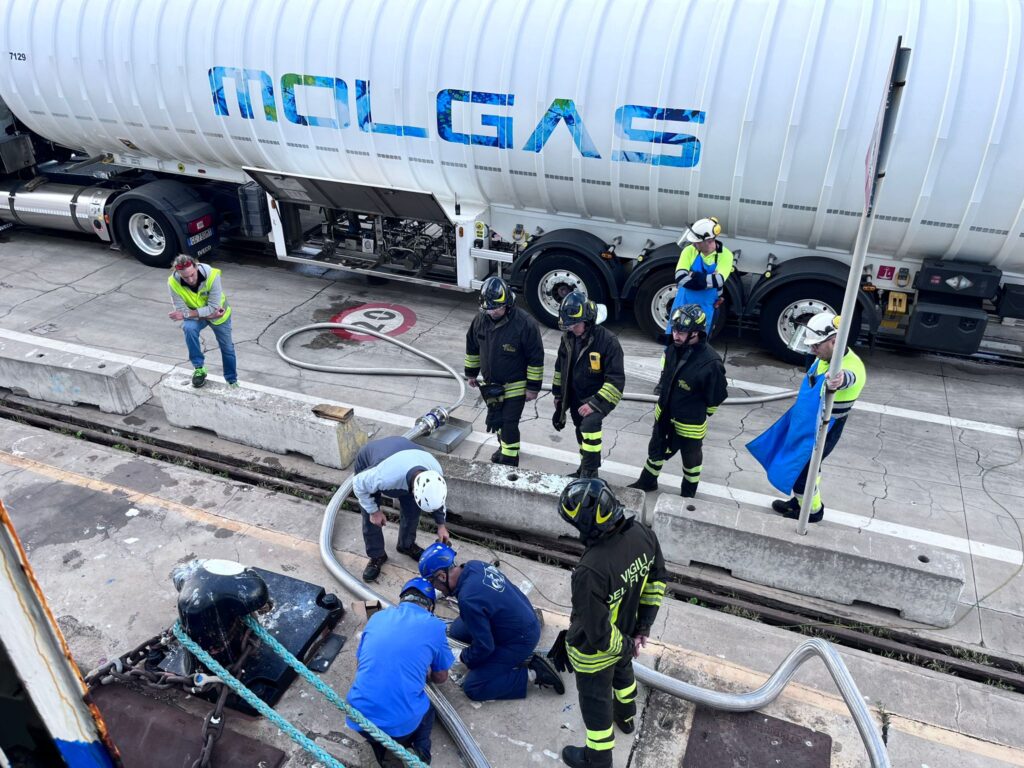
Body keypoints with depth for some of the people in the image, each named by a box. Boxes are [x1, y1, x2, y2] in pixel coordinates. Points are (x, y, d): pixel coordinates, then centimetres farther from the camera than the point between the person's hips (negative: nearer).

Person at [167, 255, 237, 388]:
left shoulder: (212, 275, -35)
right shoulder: (173, 282, -30)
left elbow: (213, 308, -30)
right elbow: (182, 311, -23)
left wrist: (187, 314, -33)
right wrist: (208, 314, -29)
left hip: (219, 314, 0)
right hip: (195, 316, 0)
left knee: (227, 348, 11)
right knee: (189, 329, -32)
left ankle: (232, 381, 35)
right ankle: (199, 368, -14)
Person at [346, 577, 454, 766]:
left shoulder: (377, 617, 11)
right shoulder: (434, 625, 3)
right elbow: (440, 678, 17)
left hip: (359, 719, 3)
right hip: (403, 724, -3)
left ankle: (380, 743, 9)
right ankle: (418, 745, 3)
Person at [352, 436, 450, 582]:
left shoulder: (435, 471, -32)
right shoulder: (386, 477, -49)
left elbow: (437, 498, -7)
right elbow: (358, 485, -26)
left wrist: (441, 525, 3)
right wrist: (374, 511, -16)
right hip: (367, 462, -4)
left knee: (412, 509, 4)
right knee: (370, 517, -6)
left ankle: (406, 545, 30)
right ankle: (376, 556, 17)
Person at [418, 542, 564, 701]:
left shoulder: (468, 600, -32)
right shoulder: (473, 565, -8)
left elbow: (484, 646, -21)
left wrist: (463, 657, -2)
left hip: (521, 640, -9)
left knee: (473, 688, -6)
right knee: (457, 630, 14)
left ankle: (533, 674, -4)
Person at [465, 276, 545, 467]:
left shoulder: (525, 324, -25)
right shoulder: (481, 320, -10)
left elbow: (536, 358, -18)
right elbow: (472, 347, 8)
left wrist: (533, 387, -14)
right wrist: (471, 373, 14)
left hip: (515, 385, -6)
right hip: (490, 383, 6)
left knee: (509, 424, -4)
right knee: (496, 420, 22)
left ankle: (509, 461, 12)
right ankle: (505, 447, 47)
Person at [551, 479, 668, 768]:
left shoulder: (589, 572, -44)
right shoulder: (642, 534, -23)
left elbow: (599, 635, -32)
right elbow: (657, 580, -5)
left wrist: (625, 647, -11)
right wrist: (643, 627, 4)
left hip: (595, 650, -6)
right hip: (627, 634, 6)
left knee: (596, 702, 22)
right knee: (622, 671, 37)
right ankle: (626, 717, 67)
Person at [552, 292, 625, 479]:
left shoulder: (607, 341, -24)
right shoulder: (568, 337, -5)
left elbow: (616, 379, -24)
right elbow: (560, 366, 12)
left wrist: (596, 403, -28)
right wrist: (558, 395, 15)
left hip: (598, 397, -6)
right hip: (575, 398, 7)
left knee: (589, 425, -29)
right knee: (581, 432, 19)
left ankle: (590, 472, -18)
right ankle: (585, 469, 39)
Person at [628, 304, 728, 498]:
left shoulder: (710, 363, -32)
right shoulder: (674, 348, -12)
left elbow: (716, 396, -17)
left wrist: (699, 414, -2)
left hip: (690, 423, -6)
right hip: (664, 413, 6)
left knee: (691, 459, 20)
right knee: (656, 450, 26)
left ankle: (688, 494, 43)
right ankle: (647, 481, 50)